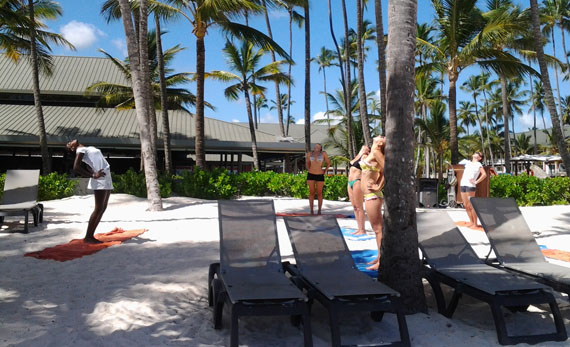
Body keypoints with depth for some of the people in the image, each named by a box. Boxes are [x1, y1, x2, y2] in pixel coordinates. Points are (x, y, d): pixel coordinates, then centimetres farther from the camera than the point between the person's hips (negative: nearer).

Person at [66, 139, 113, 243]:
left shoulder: (89, 149, 23)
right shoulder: (80, 150, -2)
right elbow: (76, 167, -16)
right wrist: (93, 176, -21)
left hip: (106, 180, 8)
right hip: (100, 180, -8)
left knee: (103, 208, 7)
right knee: (98, 208, -10)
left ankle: (91, 235, 10)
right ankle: (88, 237, -5)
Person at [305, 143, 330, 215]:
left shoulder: (323, 153, -1)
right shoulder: (309, 154, 5)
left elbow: (328, 163, 9)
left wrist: (325, 171, 4)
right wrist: (308, 170, 11)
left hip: (320, 176, -1)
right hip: (311, 175, 1)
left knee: (319, 193, 3)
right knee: (311, 193, 3)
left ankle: (319, 210, 13)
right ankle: (311, 210, 9)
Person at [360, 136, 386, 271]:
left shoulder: (376, 152, -11)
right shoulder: (373, 154, 14)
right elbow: (382, 172, 22)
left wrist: (378, 187, -14)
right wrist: (377, 185, 10)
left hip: (372, 196, -9)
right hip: (371, 196, 9)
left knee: (378, 229, -5)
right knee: (378, 229, 15)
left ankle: (381, 261, 0)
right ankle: (380, 257, 24)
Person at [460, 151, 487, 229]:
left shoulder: (478, 164, 1)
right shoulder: (468, 163, 20)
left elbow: (484, 174, -11)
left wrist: (476, 182, -12)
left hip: (470, 186, -7)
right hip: (463, 185, 7)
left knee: (471, 206, -6)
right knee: (466, 205, 9)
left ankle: (475, 224, 1)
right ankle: (471, 222, 19)